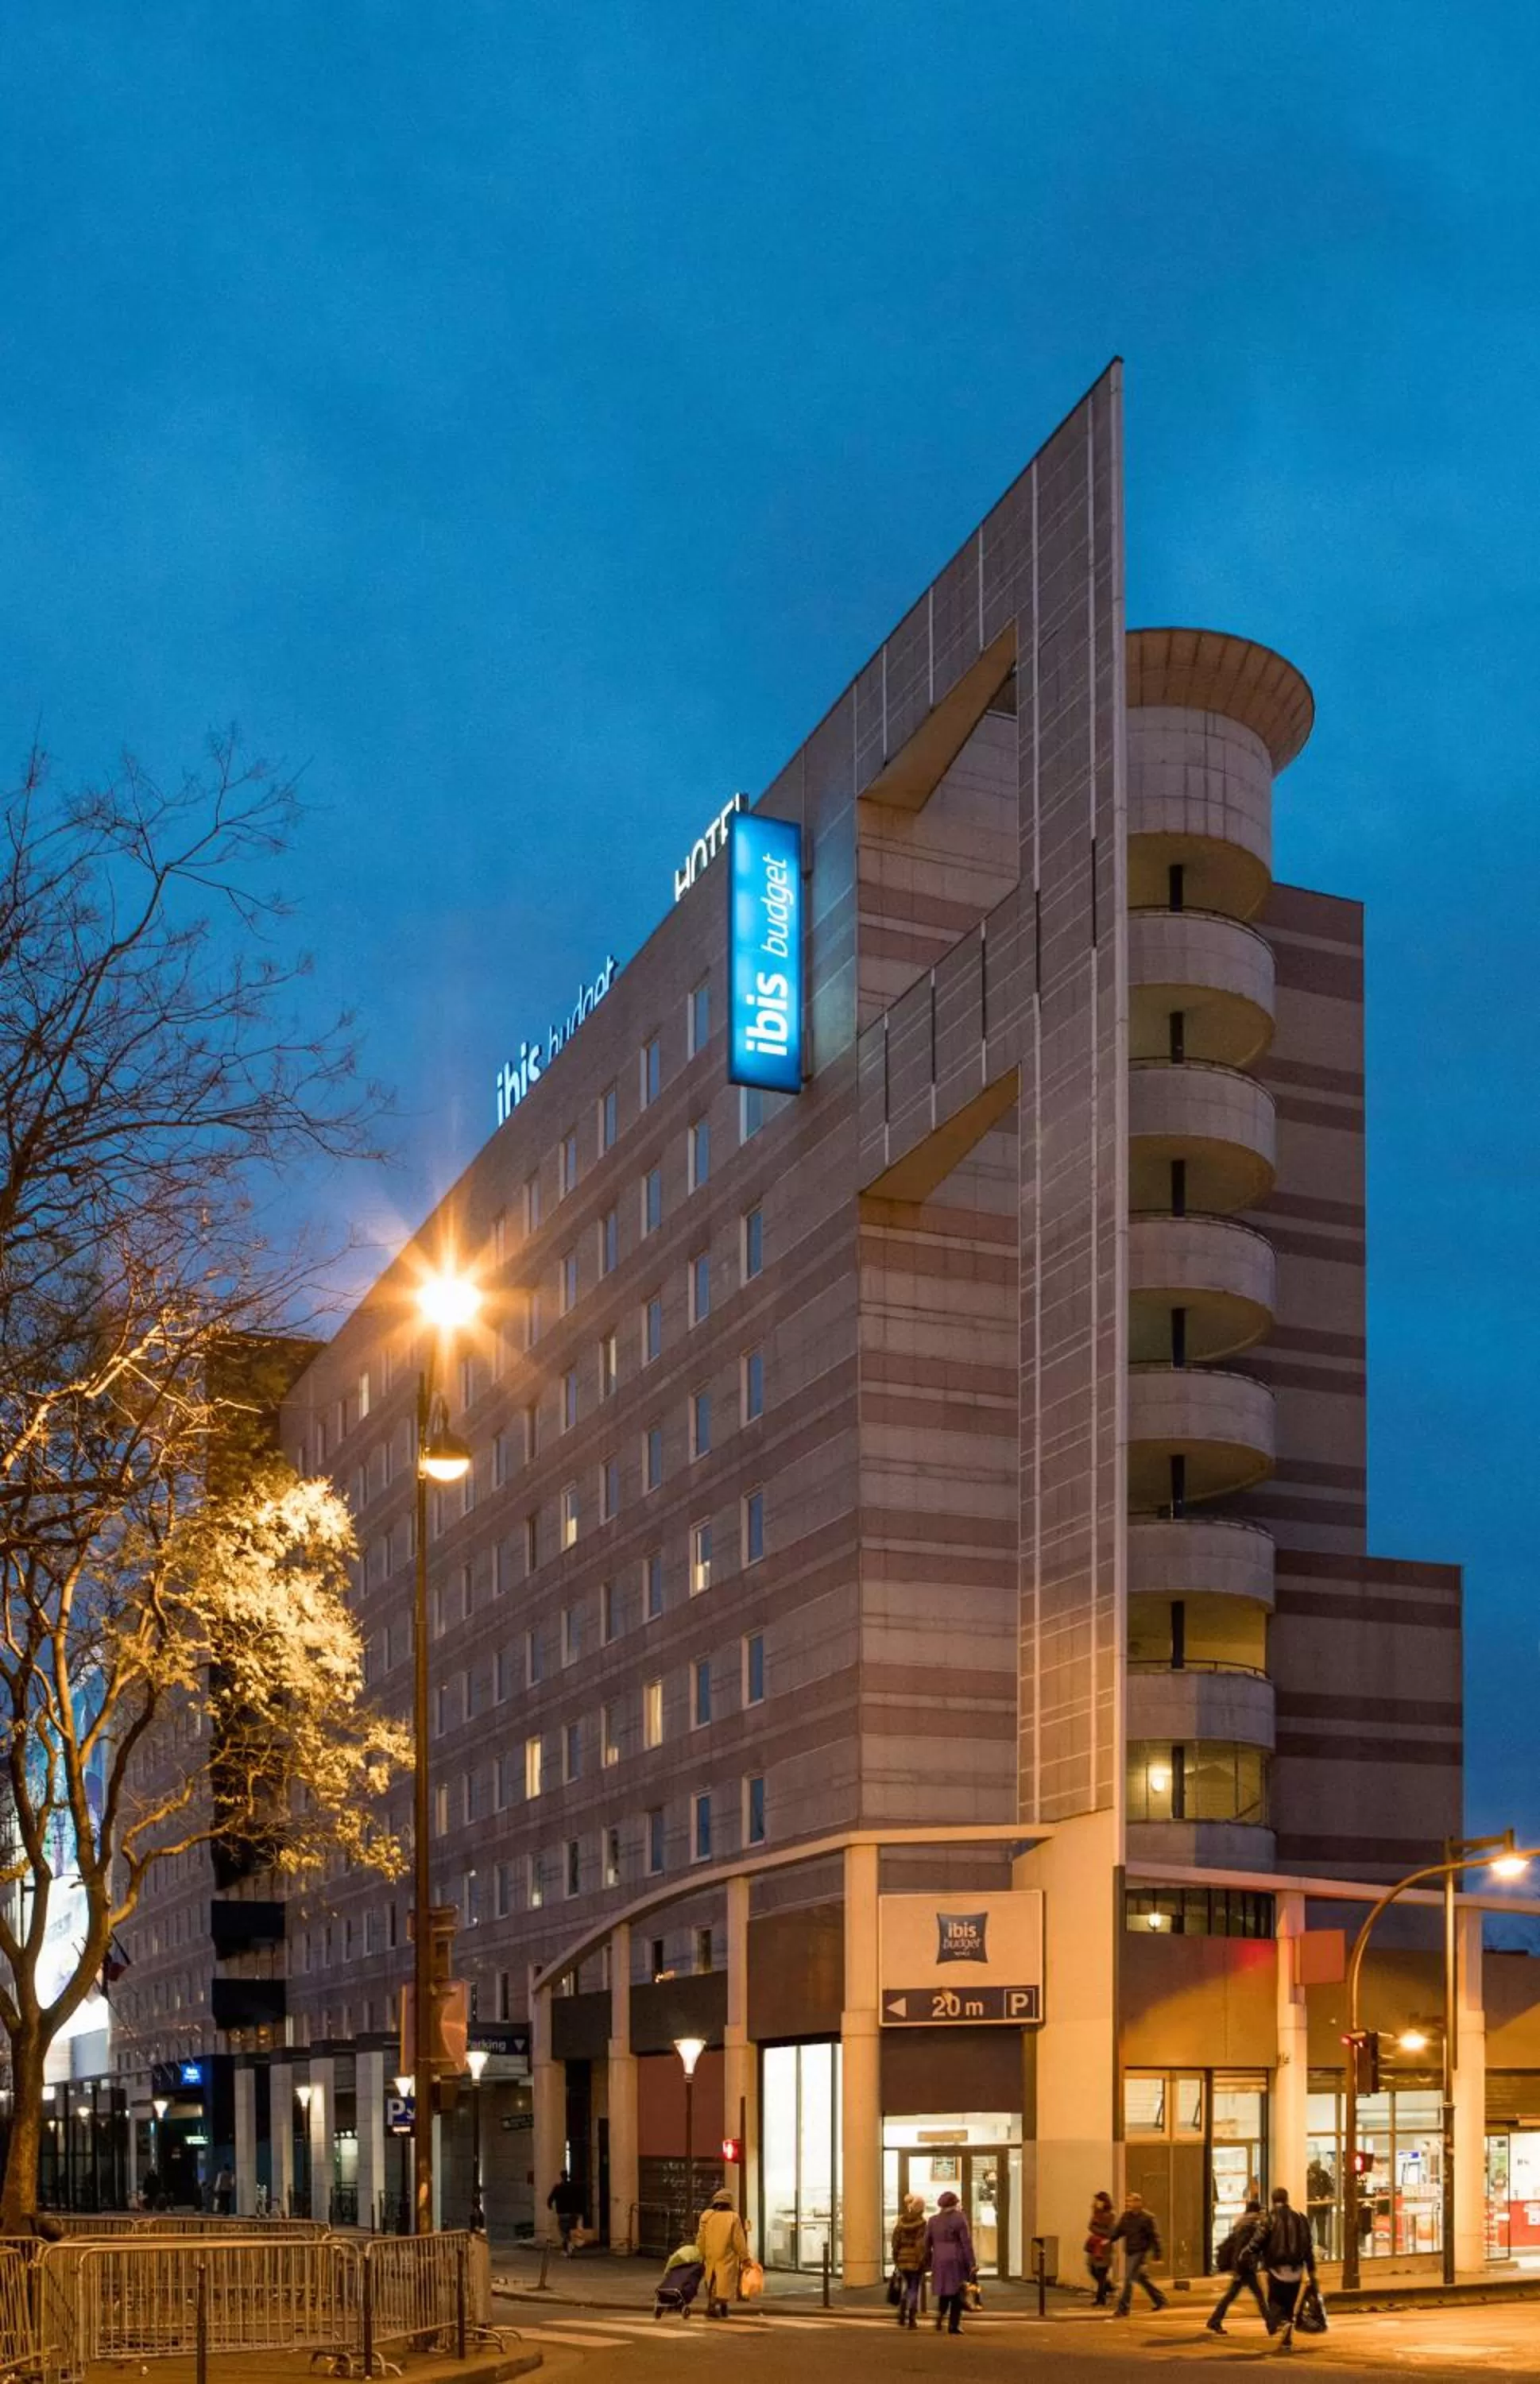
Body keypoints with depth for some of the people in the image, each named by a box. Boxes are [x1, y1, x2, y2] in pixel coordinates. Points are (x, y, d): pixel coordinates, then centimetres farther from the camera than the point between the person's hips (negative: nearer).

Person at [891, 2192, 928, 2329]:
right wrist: (923, 2262, -11)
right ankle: (911, 2319, 2)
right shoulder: (921, 2223, -11)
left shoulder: (901, 2222, 4)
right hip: (915, 2260, -4)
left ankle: (902, 2313, 11)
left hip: (902, 2259, 4)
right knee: (914, 2288, 4)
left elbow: (896, 2242, 6)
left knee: (907, 2286, 21)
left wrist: (896, 2260, 13)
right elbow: (922, 2244, -16)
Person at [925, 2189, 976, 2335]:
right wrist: (972, 2264, -6)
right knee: (957, 2293, 4)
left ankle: (940, 2317, -5)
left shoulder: (932, 2221, 7)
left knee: (944, 2293, 16)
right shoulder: (959, 2219, -6)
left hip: (939, 2261, 4)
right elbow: (966, 2243, -8)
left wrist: (928, 2262, 18)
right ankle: (954, 2325, 0)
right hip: (957, 2261, -4)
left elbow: (927, 2244, 9)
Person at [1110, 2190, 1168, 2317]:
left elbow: (1154, 2237, -10)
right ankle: (1160, 2300, 36)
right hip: (1129, 2252, 8)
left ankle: (1123, 2308, -8)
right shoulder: (1126, 2216, 8)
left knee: (1129, 2279, -12)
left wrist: (1157, 2256, -12)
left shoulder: (1147, 2217, -12)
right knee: (1140, 2278, 18)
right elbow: (1118, 2230, 10)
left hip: (1141, 2252, -8)